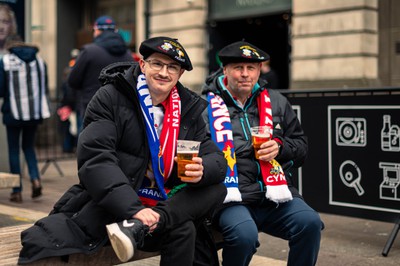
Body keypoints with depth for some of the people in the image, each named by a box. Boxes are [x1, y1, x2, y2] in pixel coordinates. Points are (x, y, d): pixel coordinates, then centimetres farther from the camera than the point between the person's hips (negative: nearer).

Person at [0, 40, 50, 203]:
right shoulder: (39, 60, 6)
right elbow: (45, 88, 8)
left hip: (14, 112, -3)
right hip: (35, 112, 3)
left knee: (13, 150, 7)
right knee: (28, 147, 19)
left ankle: (17, 191, 8)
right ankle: (35, 179, -2)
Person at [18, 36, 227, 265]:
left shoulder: (189, 108, 9)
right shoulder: (110, 97, -5)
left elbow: (217, 158, 5)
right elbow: (94, 159, -18)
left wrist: (203, 170, -21)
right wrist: (133, 209, -30)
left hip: (160, 207, 7)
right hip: (111, 207, -7)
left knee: (217, 190, -19)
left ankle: (138, 228, -30)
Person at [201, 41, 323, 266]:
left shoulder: (276, 102, 18)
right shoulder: (207, 107, 4)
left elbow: (301, 147, 20)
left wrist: (280, 146, 0)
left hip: (275, 195, 4)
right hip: (231, 198, -4)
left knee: (310, 222, -22)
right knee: (244, 234, -32)